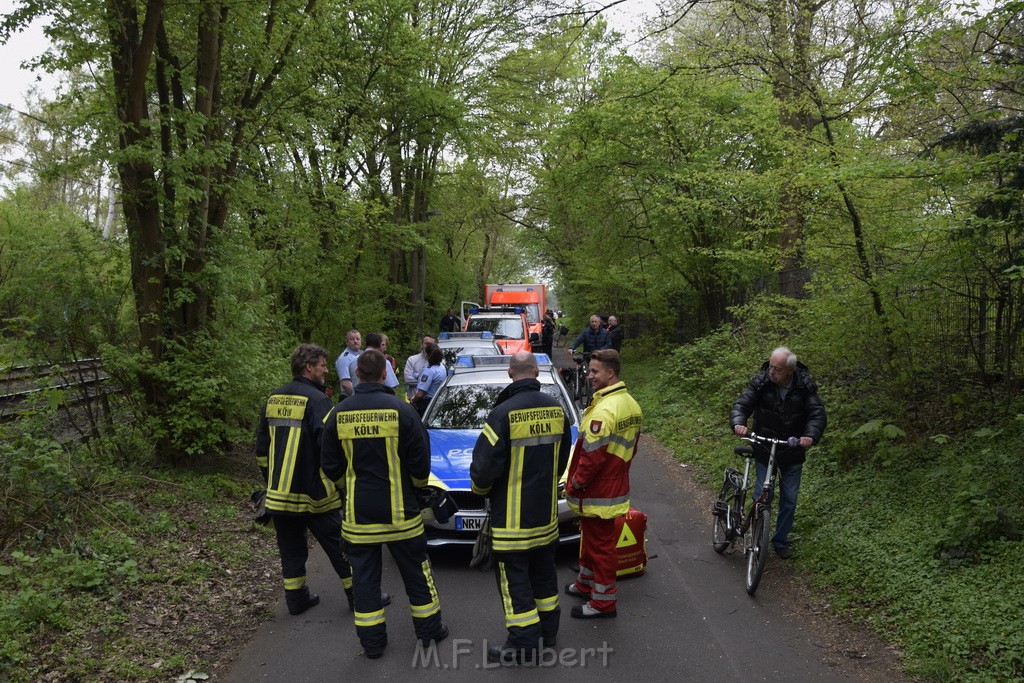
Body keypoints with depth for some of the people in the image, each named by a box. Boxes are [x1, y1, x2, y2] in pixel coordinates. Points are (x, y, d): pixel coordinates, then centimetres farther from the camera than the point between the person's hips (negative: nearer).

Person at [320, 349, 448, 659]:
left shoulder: (339, 413, -5)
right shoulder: (401, 410, -14)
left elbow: (330, 466, 3)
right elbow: (421, 462, -9)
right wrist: (418, 484, 13)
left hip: (358, 513, 2)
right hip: (399, 512, -2)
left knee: (365, 576, 12)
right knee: (415, 571, 14)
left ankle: (371, 641, 19)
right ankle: (429, 629, 26)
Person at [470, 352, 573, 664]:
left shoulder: (504, 412, -21)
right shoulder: (555, 408, -1)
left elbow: (485, 463, -19)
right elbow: (563, 456, 11)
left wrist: (480, 487, 2)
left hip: (512, 514, -6)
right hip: (546, 510, 7)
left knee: (514, 577, 3)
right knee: (543, 570, 20)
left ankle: (523, 644, 7)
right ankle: (547, 630, 32)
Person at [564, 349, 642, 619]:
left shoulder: (604, 410, -26)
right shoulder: (631, 405, 6)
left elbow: (592, 455, -25)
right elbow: (630, 447, 14)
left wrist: (574, 483, -13)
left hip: (597, 492, -10)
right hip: (616, 484, 10)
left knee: (600, 545, 3)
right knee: (591, 538, 23)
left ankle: (603, 602, 14)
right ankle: (586, 583, 39)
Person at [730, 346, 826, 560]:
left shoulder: (805, 386, -14)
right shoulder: (761, 382, -14)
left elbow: (818, 414, -16)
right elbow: (742, 404, -16)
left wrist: (810, 435, -35)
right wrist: (738, 423, -38)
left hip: (793, 453, 1)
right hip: (764, 450, -1)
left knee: (789, 499, 9)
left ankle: (781, 541, 26)